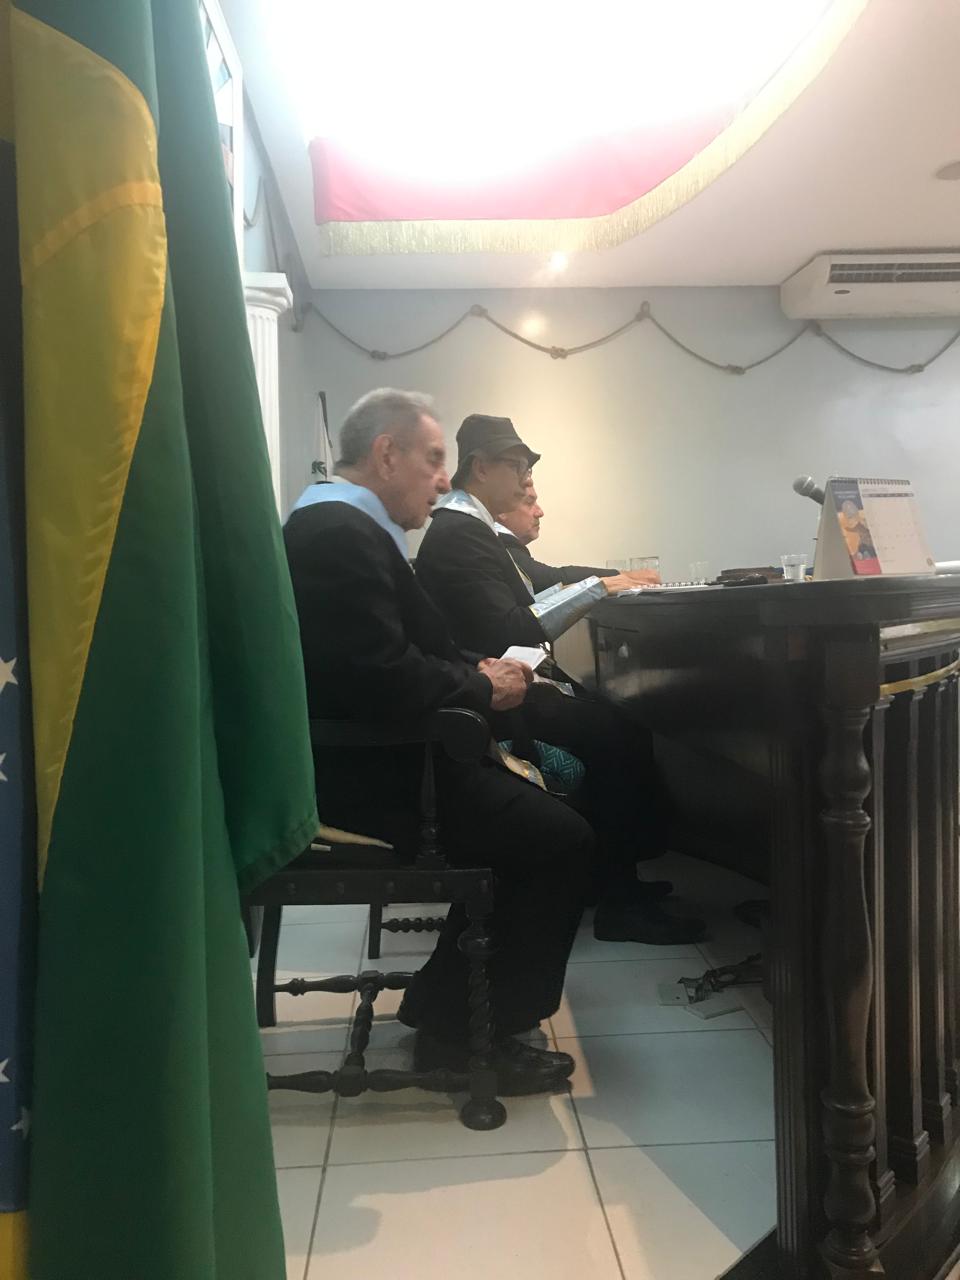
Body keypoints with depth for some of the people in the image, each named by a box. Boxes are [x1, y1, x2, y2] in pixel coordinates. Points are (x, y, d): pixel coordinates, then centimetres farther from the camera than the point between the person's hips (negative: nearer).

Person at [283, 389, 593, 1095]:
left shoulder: (335, 521, 13)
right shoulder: (339, 532, -20)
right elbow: (387, 680, -28)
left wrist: (479, 671, 1)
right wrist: (483, 687, -12)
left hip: (367, 754, 11)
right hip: (364, 774, -11)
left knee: (530, 811, 15)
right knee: (564, 839, -9)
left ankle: (444, 1001, 22)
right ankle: (467, 1034, 6)